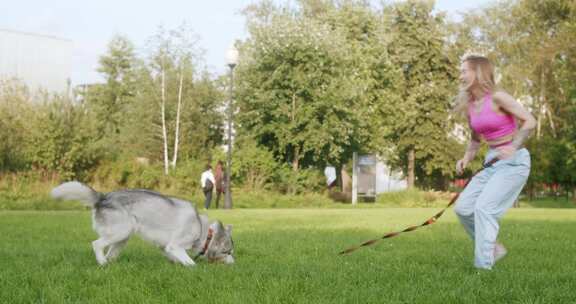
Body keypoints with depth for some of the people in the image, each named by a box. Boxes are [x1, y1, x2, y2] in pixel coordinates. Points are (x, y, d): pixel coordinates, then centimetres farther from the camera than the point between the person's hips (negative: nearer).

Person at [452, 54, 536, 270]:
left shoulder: (497, 97, -14)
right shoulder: (469, 106, 7)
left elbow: (530, 121, -18)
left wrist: (513, 147, -29)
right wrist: (467, 158, 4)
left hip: (514, 161, -8)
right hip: (492, 162, 8)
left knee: (484, 207, -19)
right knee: (463, 208, 0)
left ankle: (483, 266, -13)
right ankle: (493, 249, 17)